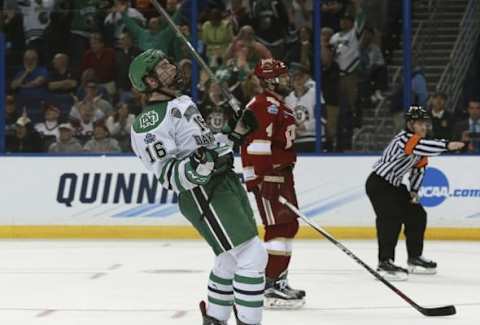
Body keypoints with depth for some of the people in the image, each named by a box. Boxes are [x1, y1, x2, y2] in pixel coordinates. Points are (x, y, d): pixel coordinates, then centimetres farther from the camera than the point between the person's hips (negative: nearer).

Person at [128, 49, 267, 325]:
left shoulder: (184, 102, 16)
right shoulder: (150, 122, -13)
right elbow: (168, 175, -20)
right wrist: (195, 166, -37)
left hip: (226, 179, 10)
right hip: (204, 195, -10)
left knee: (231, 258, 18)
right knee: (252, 257, -15)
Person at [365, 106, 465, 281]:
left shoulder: (420, 142, 6)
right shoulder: (404, 138, -23)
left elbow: (419, 167, 14)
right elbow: (422, 146, -43)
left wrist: (414, 191, 3)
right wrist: (447, 145, -55)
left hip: (395, 186, 10)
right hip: (378, 184, -10)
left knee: (416, 215, 11)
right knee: (392, 218, -23)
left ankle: (415, 258, 24)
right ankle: (385, 263, -24)